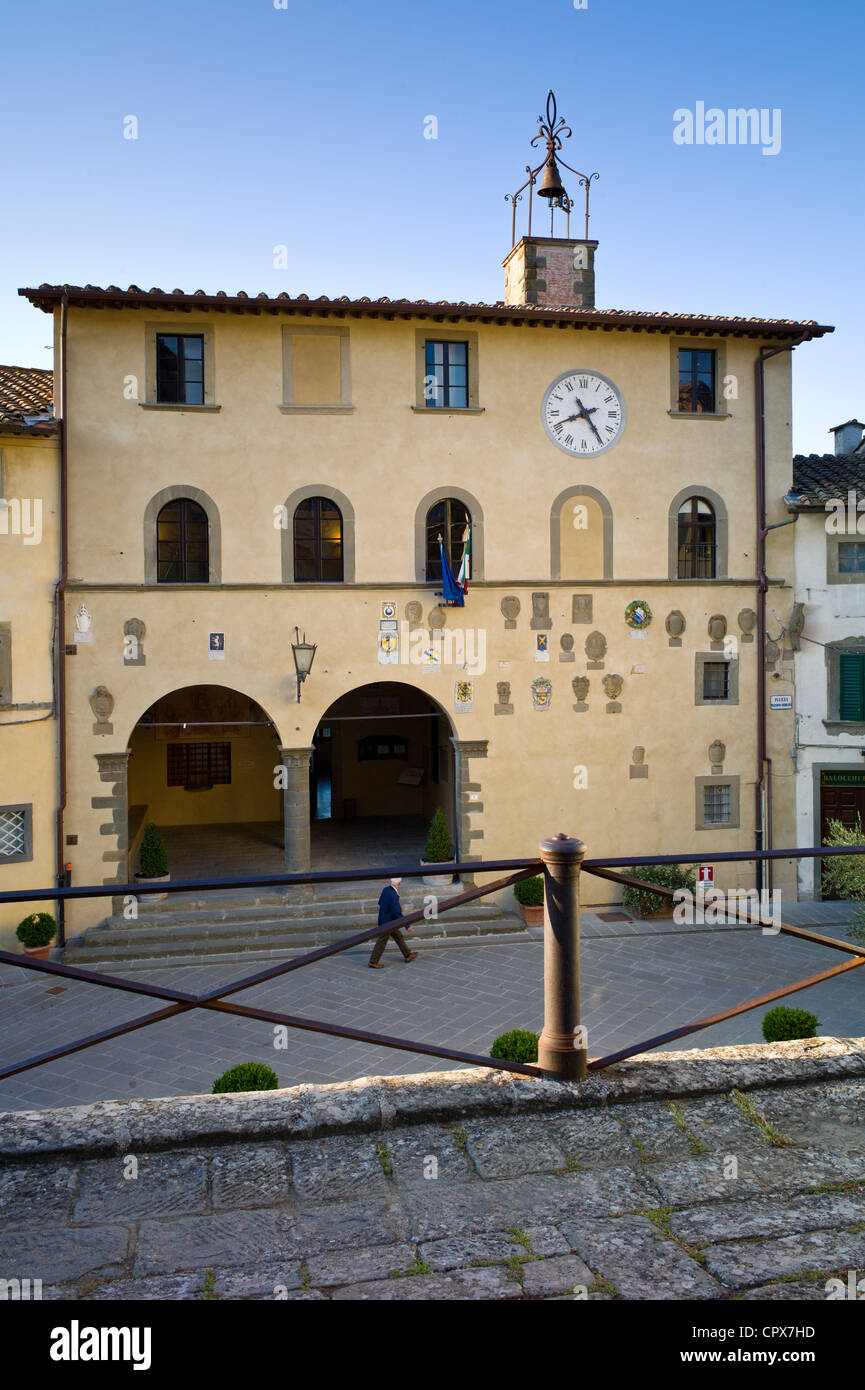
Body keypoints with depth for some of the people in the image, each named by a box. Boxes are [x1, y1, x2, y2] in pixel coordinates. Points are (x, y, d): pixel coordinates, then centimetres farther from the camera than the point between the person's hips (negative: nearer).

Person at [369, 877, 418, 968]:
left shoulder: (385, 890, -6)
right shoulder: (392, 896, -33)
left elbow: (380, 903, 10)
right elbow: (398, 913, -30)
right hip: (387, 923, -9)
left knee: (399, 936, 21)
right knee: (382, 942, 7)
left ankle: (407, 955, 34)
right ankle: (373, 962, 21)